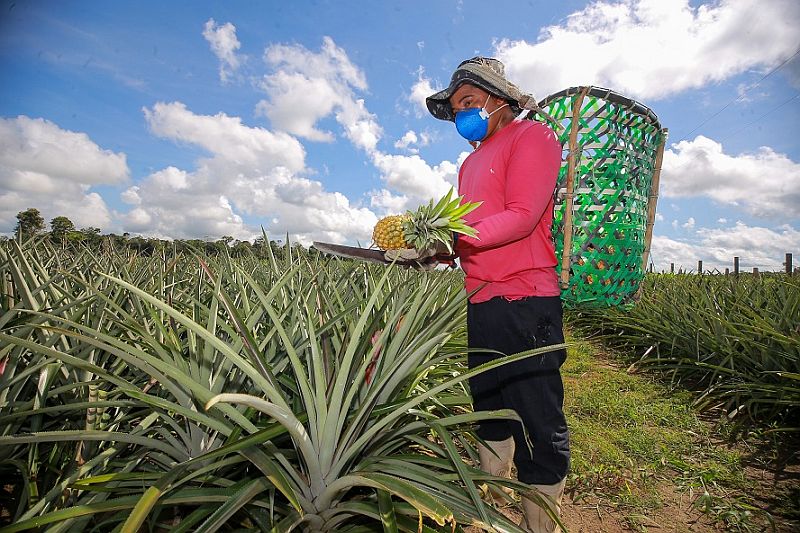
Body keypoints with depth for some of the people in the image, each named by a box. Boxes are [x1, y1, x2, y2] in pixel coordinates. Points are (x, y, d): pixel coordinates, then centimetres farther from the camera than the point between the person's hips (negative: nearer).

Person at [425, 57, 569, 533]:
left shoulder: (531, 136, -1)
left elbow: (522, 217, -15)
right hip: (481, 302, 9)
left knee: (540, 424, 2)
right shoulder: (472, 161, 23)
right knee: (490, 414, 19)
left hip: (524, 302, -8)